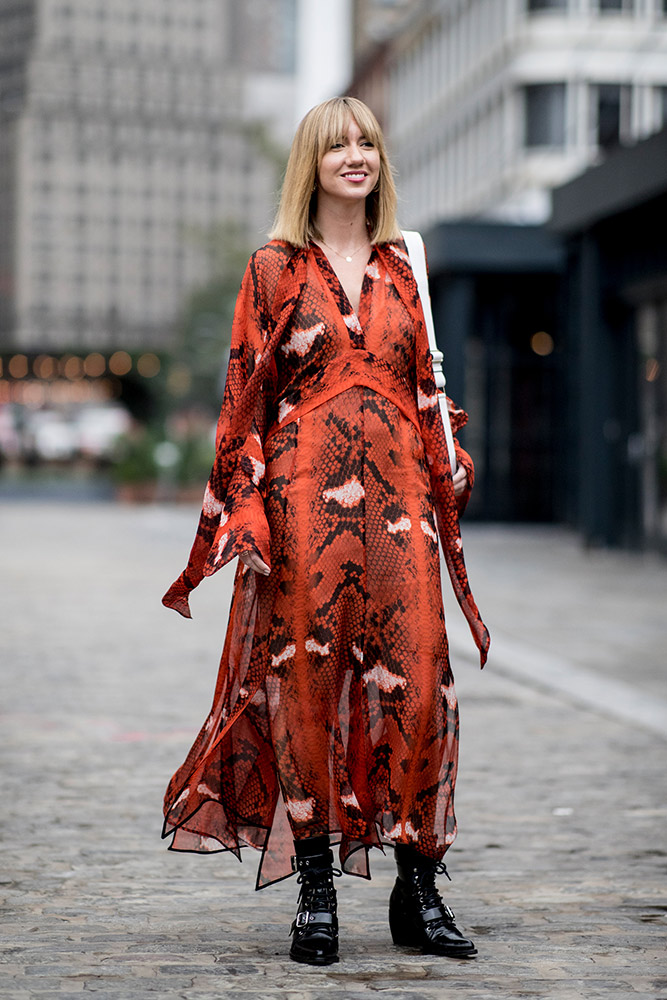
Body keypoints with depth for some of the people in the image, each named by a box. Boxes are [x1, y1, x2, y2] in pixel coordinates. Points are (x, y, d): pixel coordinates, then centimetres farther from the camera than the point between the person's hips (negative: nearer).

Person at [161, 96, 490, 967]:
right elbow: (245, 397, 2)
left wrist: (447, 478, 9)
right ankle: (316, 892, 9)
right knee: (306, 675, -1)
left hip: (397, 496, 3)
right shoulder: (275, 268, 5)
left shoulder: (401, 270, 15)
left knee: (417, 676, -3)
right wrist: (245, 514, -5)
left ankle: (418, 890, 7)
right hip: (305, 496, -3)